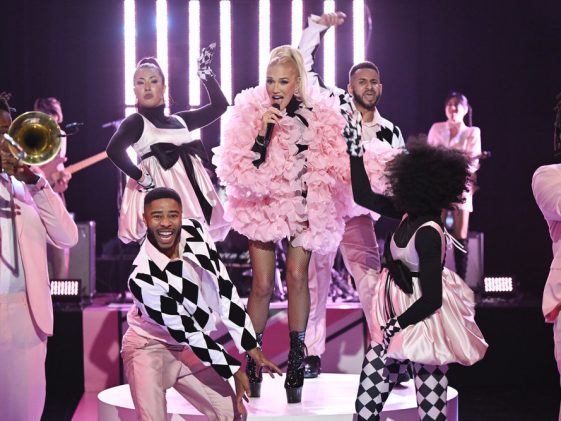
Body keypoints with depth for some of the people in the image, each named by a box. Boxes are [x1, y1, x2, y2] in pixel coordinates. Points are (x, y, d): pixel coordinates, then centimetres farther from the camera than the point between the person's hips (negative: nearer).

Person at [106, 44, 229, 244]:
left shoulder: (179, 120, 18)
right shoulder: (136, 122, 0)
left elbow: (220, 105, 22)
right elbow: (114, 149, -19)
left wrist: (206, 74, 17)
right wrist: (140, 177, -17)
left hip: (193, 194, 6)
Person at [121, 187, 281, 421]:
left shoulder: (195, 232, -14)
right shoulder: (143, 278, -30)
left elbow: (224, 289, -8)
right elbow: (186, 332, -22)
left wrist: (253, 350, -8)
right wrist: (234, 369, -17)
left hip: (187, 348, 6)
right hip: (149, 347, -6)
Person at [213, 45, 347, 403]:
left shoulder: (318, 114, -8)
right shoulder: (251, 111, -10)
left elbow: (332, 166, -1)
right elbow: (239, 169, -17)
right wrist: (263, 132, -27)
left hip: (303, 204, 1)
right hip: (262, 203, 0)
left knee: (297, 276, -8)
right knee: (263, 284, -3)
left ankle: (296, 360, 3)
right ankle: (253, 361, 13)